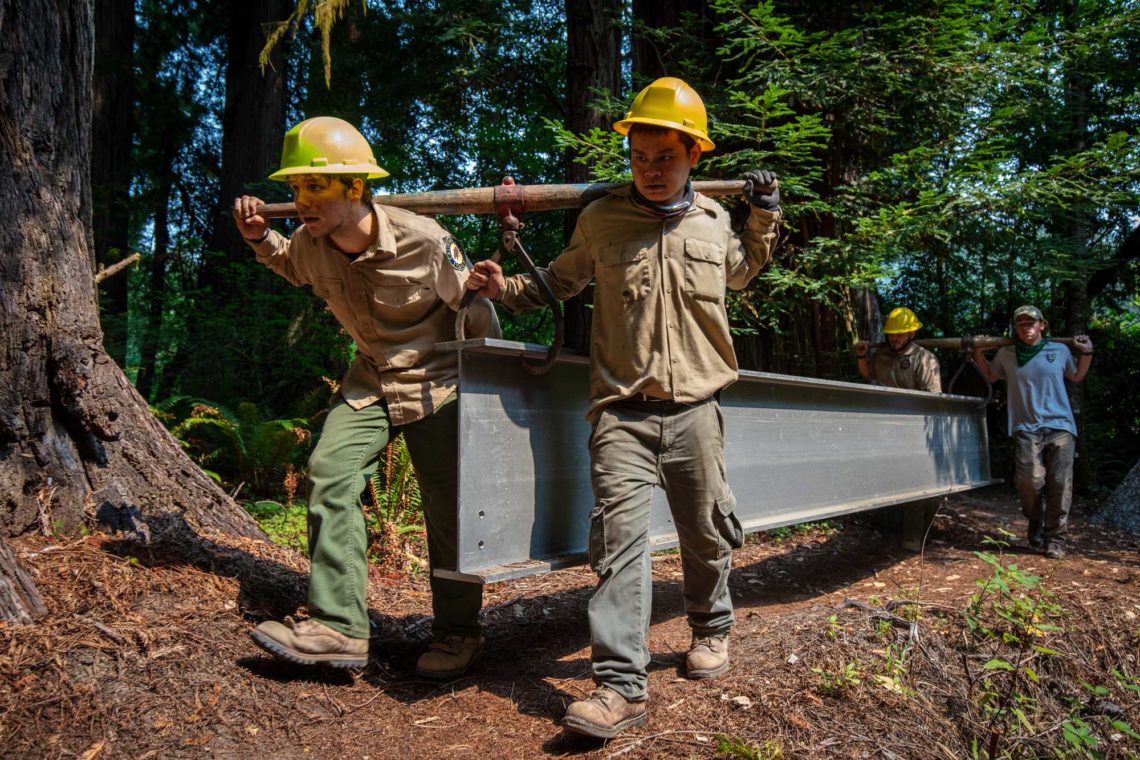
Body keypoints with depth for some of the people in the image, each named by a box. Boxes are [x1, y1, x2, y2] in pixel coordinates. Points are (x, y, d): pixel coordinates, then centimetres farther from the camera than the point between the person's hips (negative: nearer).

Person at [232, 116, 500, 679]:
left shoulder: (421, 240, -24)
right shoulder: (311, 245, -8)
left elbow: (475, 308, -11)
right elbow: (295, 268, 21)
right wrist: (260, 240, 1)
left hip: (436, 381, -5)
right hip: (370, 381, 5)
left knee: (448, 506, -1)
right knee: (330, 473, -13)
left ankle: (457, 633, 16)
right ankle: (338, 626, -8)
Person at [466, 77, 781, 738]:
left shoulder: (713, 221, 9)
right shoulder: (600, 220, 2)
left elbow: (743, 272, 31)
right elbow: (559, 283, 17)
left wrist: (765, 217, 18)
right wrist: (504, 287, 1)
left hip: (695, 406, 2)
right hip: (622, 409, -2)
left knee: (706, 530, 14)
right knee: (620, 531, -12)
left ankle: (713, 627, 41)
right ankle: (621, 685, -7)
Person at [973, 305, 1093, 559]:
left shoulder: (1060, 351, 10)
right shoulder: (1006, 354, 10)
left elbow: (1077, 376, 27)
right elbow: (991, 376, 29)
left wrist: (1086, 353, 13)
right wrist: (979, 354, 16)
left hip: (1060, 426, 1)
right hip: (1026, 427, -1)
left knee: (1060, 484, -4)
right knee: (1030, 479, -16)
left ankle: (1055, 539, 7)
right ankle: (1035, 524, 12)